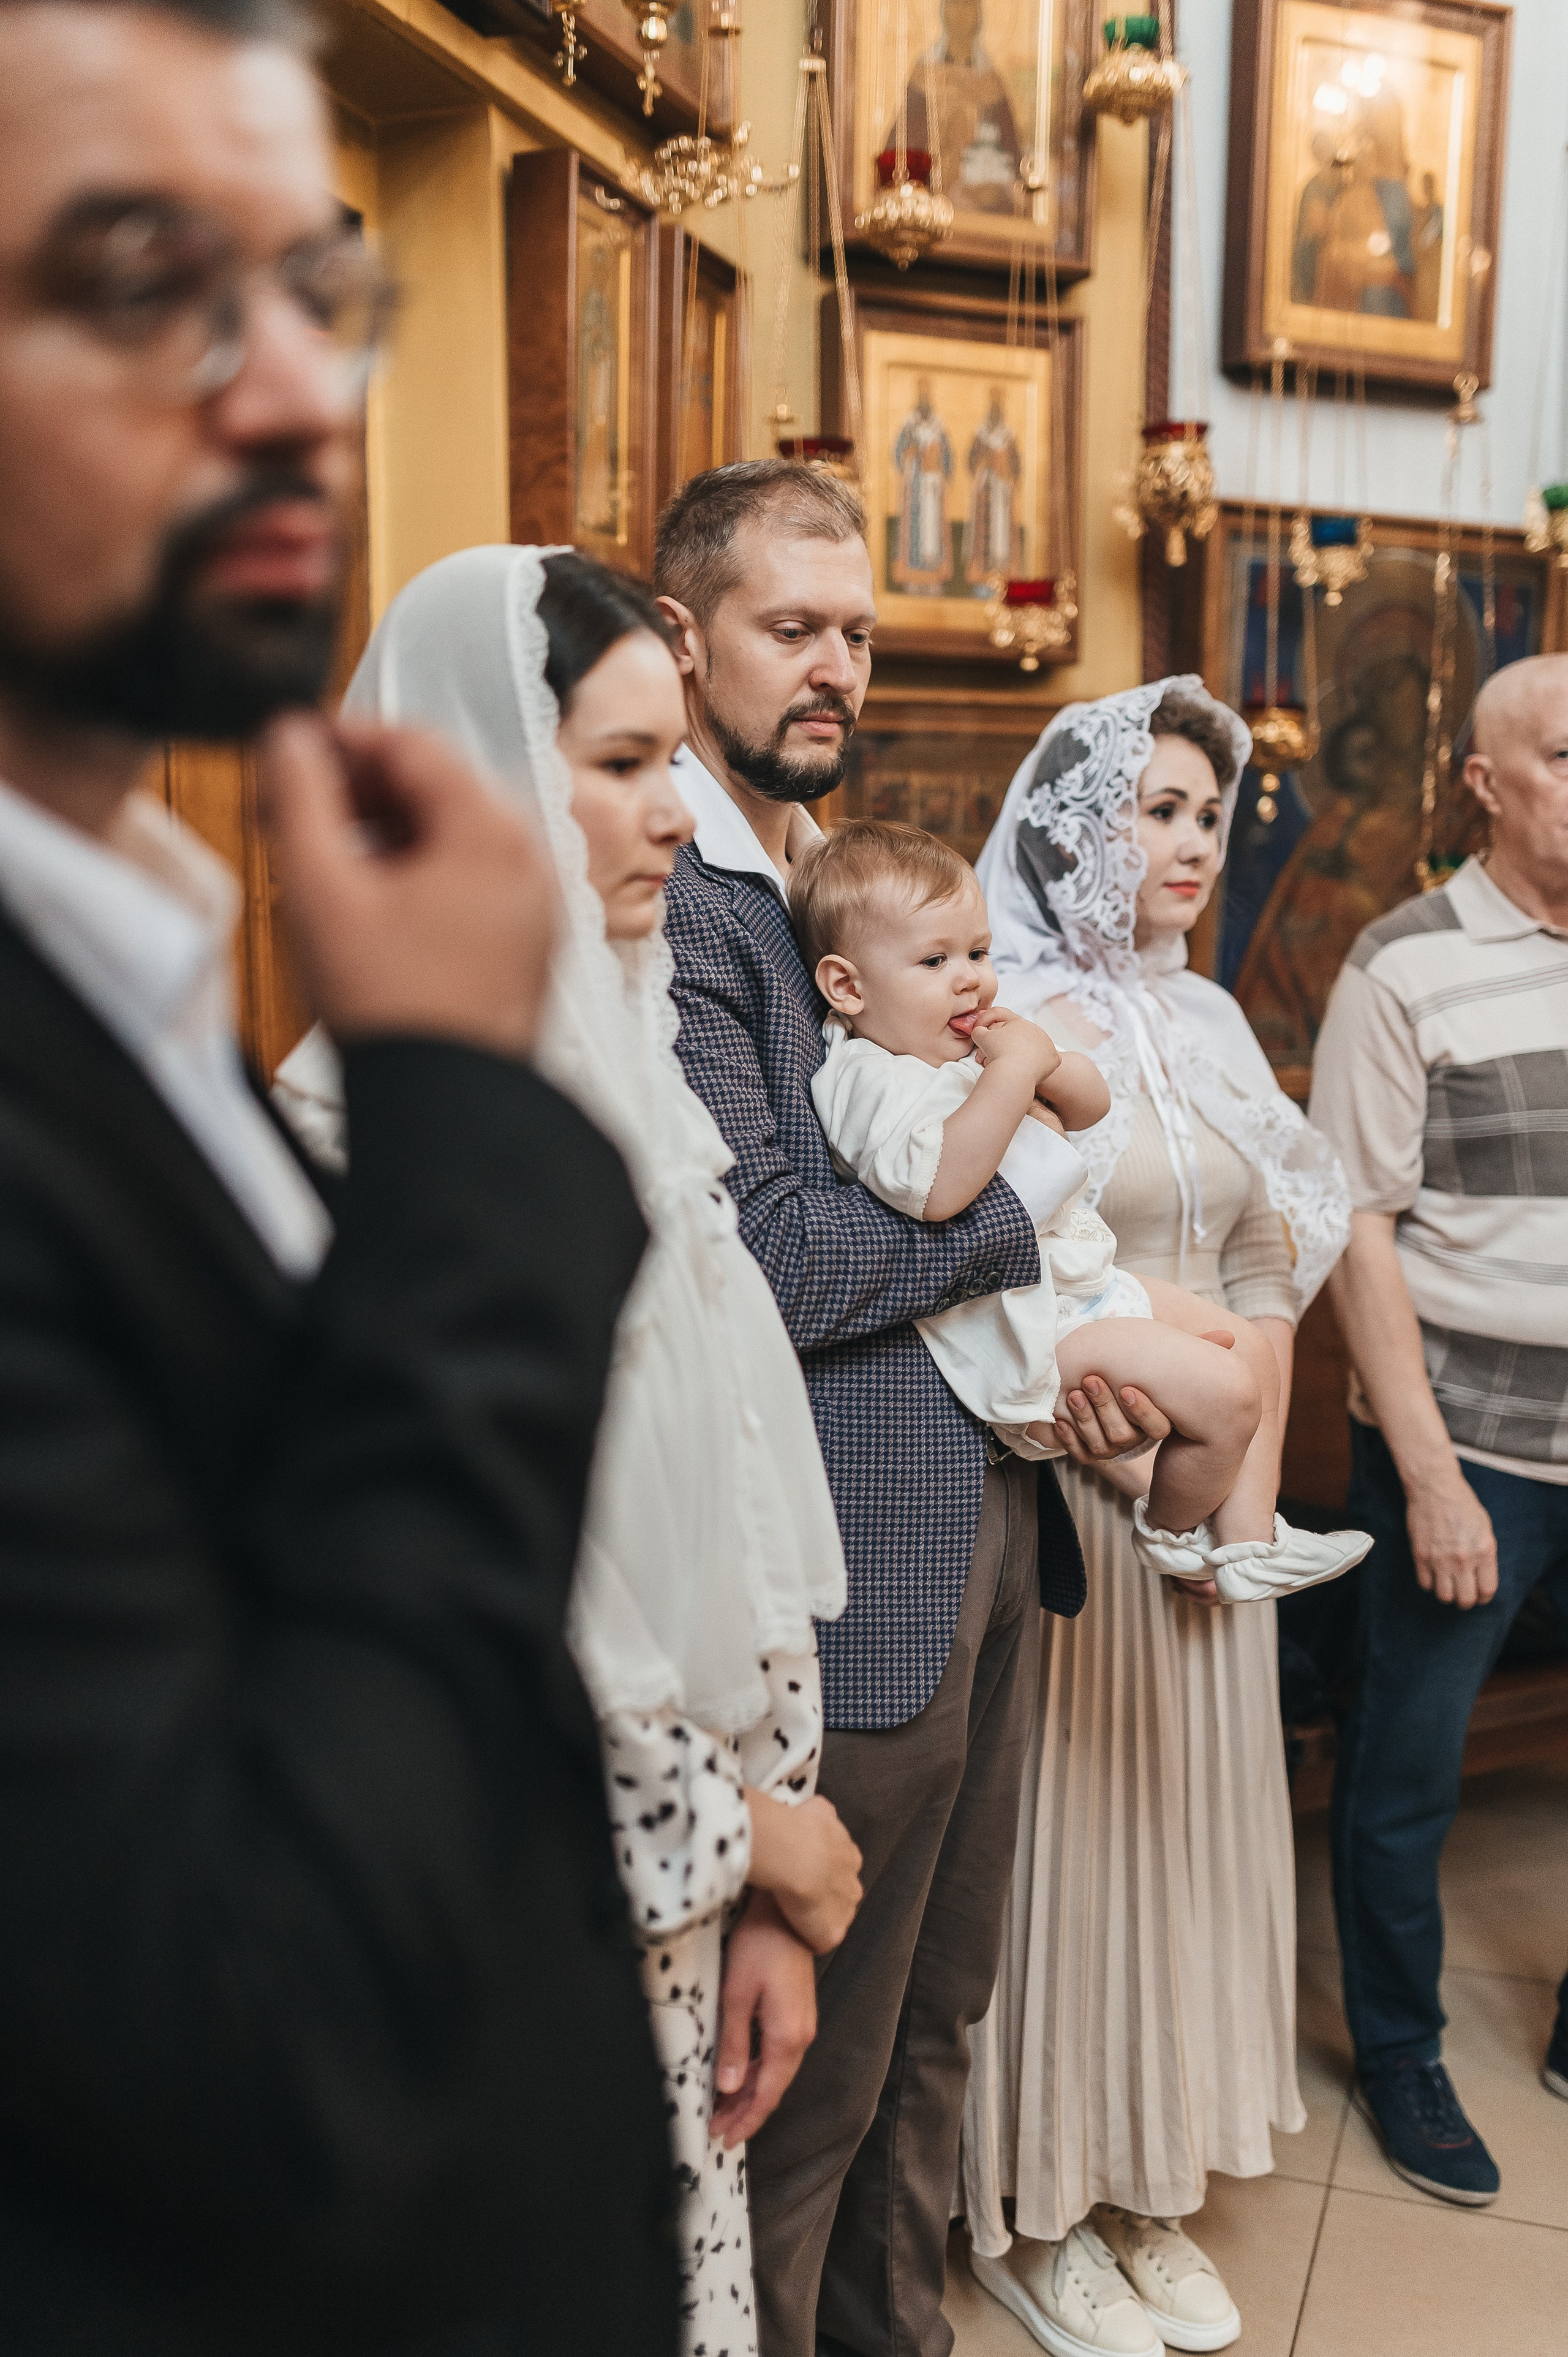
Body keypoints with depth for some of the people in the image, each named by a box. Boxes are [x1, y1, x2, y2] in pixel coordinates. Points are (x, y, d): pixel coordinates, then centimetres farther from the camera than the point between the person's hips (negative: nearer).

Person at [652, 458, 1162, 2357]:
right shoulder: (664, 904, -17)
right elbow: (771, 1264, -23)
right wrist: (1033, 1195, -11)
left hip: (980, 1519, 9)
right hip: (846, 1570, -9)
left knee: (934, 2018, 24)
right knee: (813, 2076, 10)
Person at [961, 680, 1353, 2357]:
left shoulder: (1211, 1021, 11)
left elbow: (1271, 1260, 13)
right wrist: (1136, 1456, -15)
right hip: (1059, 1494, -7)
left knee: (1195, 1814, 14)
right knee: (1066, 1819, 4)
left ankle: (1148, 2187, 33)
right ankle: (1033, 2212, 25)